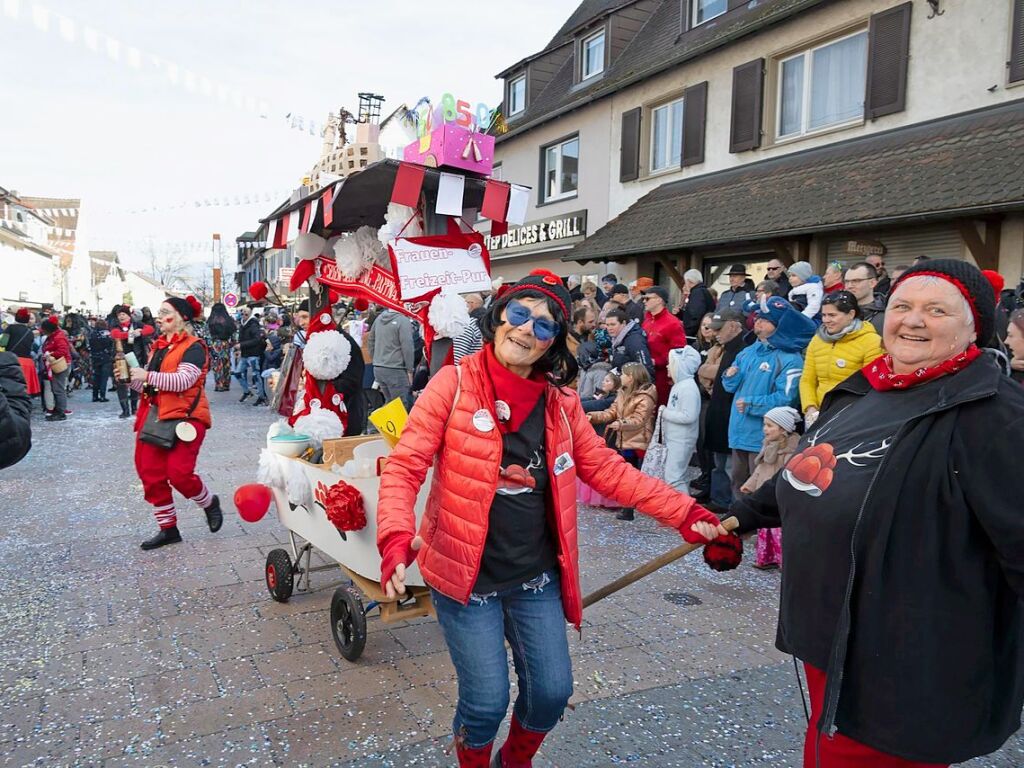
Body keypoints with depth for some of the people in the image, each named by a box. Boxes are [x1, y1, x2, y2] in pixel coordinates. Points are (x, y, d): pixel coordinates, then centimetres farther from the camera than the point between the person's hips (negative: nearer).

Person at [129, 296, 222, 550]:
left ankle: (210, 503, 16)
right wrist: (130, 378, 4)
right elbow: (147, 385, 22)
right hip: (155, 417, 8)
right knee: (151, 475, 5)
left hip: (184, 418, -8)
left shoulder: (193, 347, -8)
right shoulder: (158, 346, 18)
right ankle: (168, 529, 18)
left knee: (179, 473, -15)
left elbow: (184, 380, -22)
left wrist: (148, 376, -20)